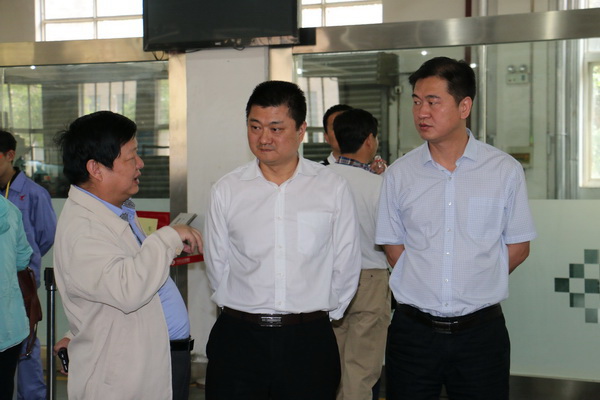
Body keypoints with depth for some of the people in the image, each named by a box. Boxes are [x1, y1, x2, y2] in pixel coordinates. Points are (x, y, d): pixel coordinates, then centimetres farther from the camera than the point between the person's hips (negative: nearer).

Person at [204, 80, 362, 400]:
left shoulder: (333, 188, 0)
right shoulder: (225, 191, 2)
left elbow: (346, 265, 4)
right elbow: (217, 265, 7)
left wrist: (322, 314, 9)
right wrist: (242, 314, 11)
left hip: (309, 341, 0)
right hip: (238, 339, 1)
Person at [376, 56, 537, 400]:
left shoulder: (506, 171, -2)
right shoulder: (399, 174, 1)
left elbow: (518, 246, 4)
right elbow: (394, 246, 8)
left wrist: (475, 289, 0)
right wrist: (425, 290, 1)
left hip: (481, 331, -1)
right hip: (414, 330, 1)